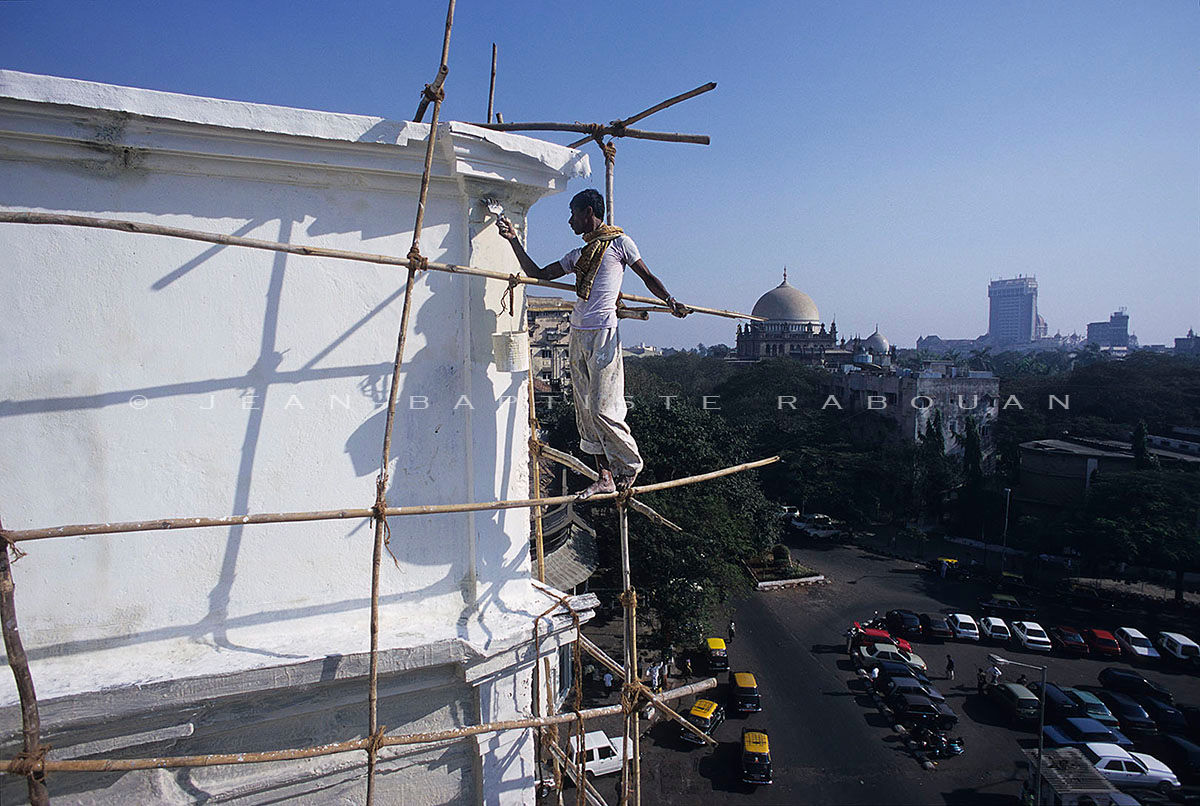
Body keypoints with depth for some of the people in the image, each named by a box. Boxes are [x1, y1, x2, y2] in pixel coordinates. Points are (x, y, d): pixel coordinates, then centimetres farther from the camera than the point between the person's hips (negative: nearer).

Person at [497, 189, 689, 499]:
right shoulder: (577, 255, 22)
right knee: (585, 409, 4)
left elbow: (647, 277, 5)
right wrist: (513, 240, 19)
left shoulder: (619, 241, 5)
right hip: (577, 334, 7)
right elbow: (538, 273, 24)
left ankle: (630, 465, 10)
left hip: (603, 334, -7)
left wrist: (671, 301, -12)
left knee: (601, 408, -11)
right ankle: (605, 476, 10)